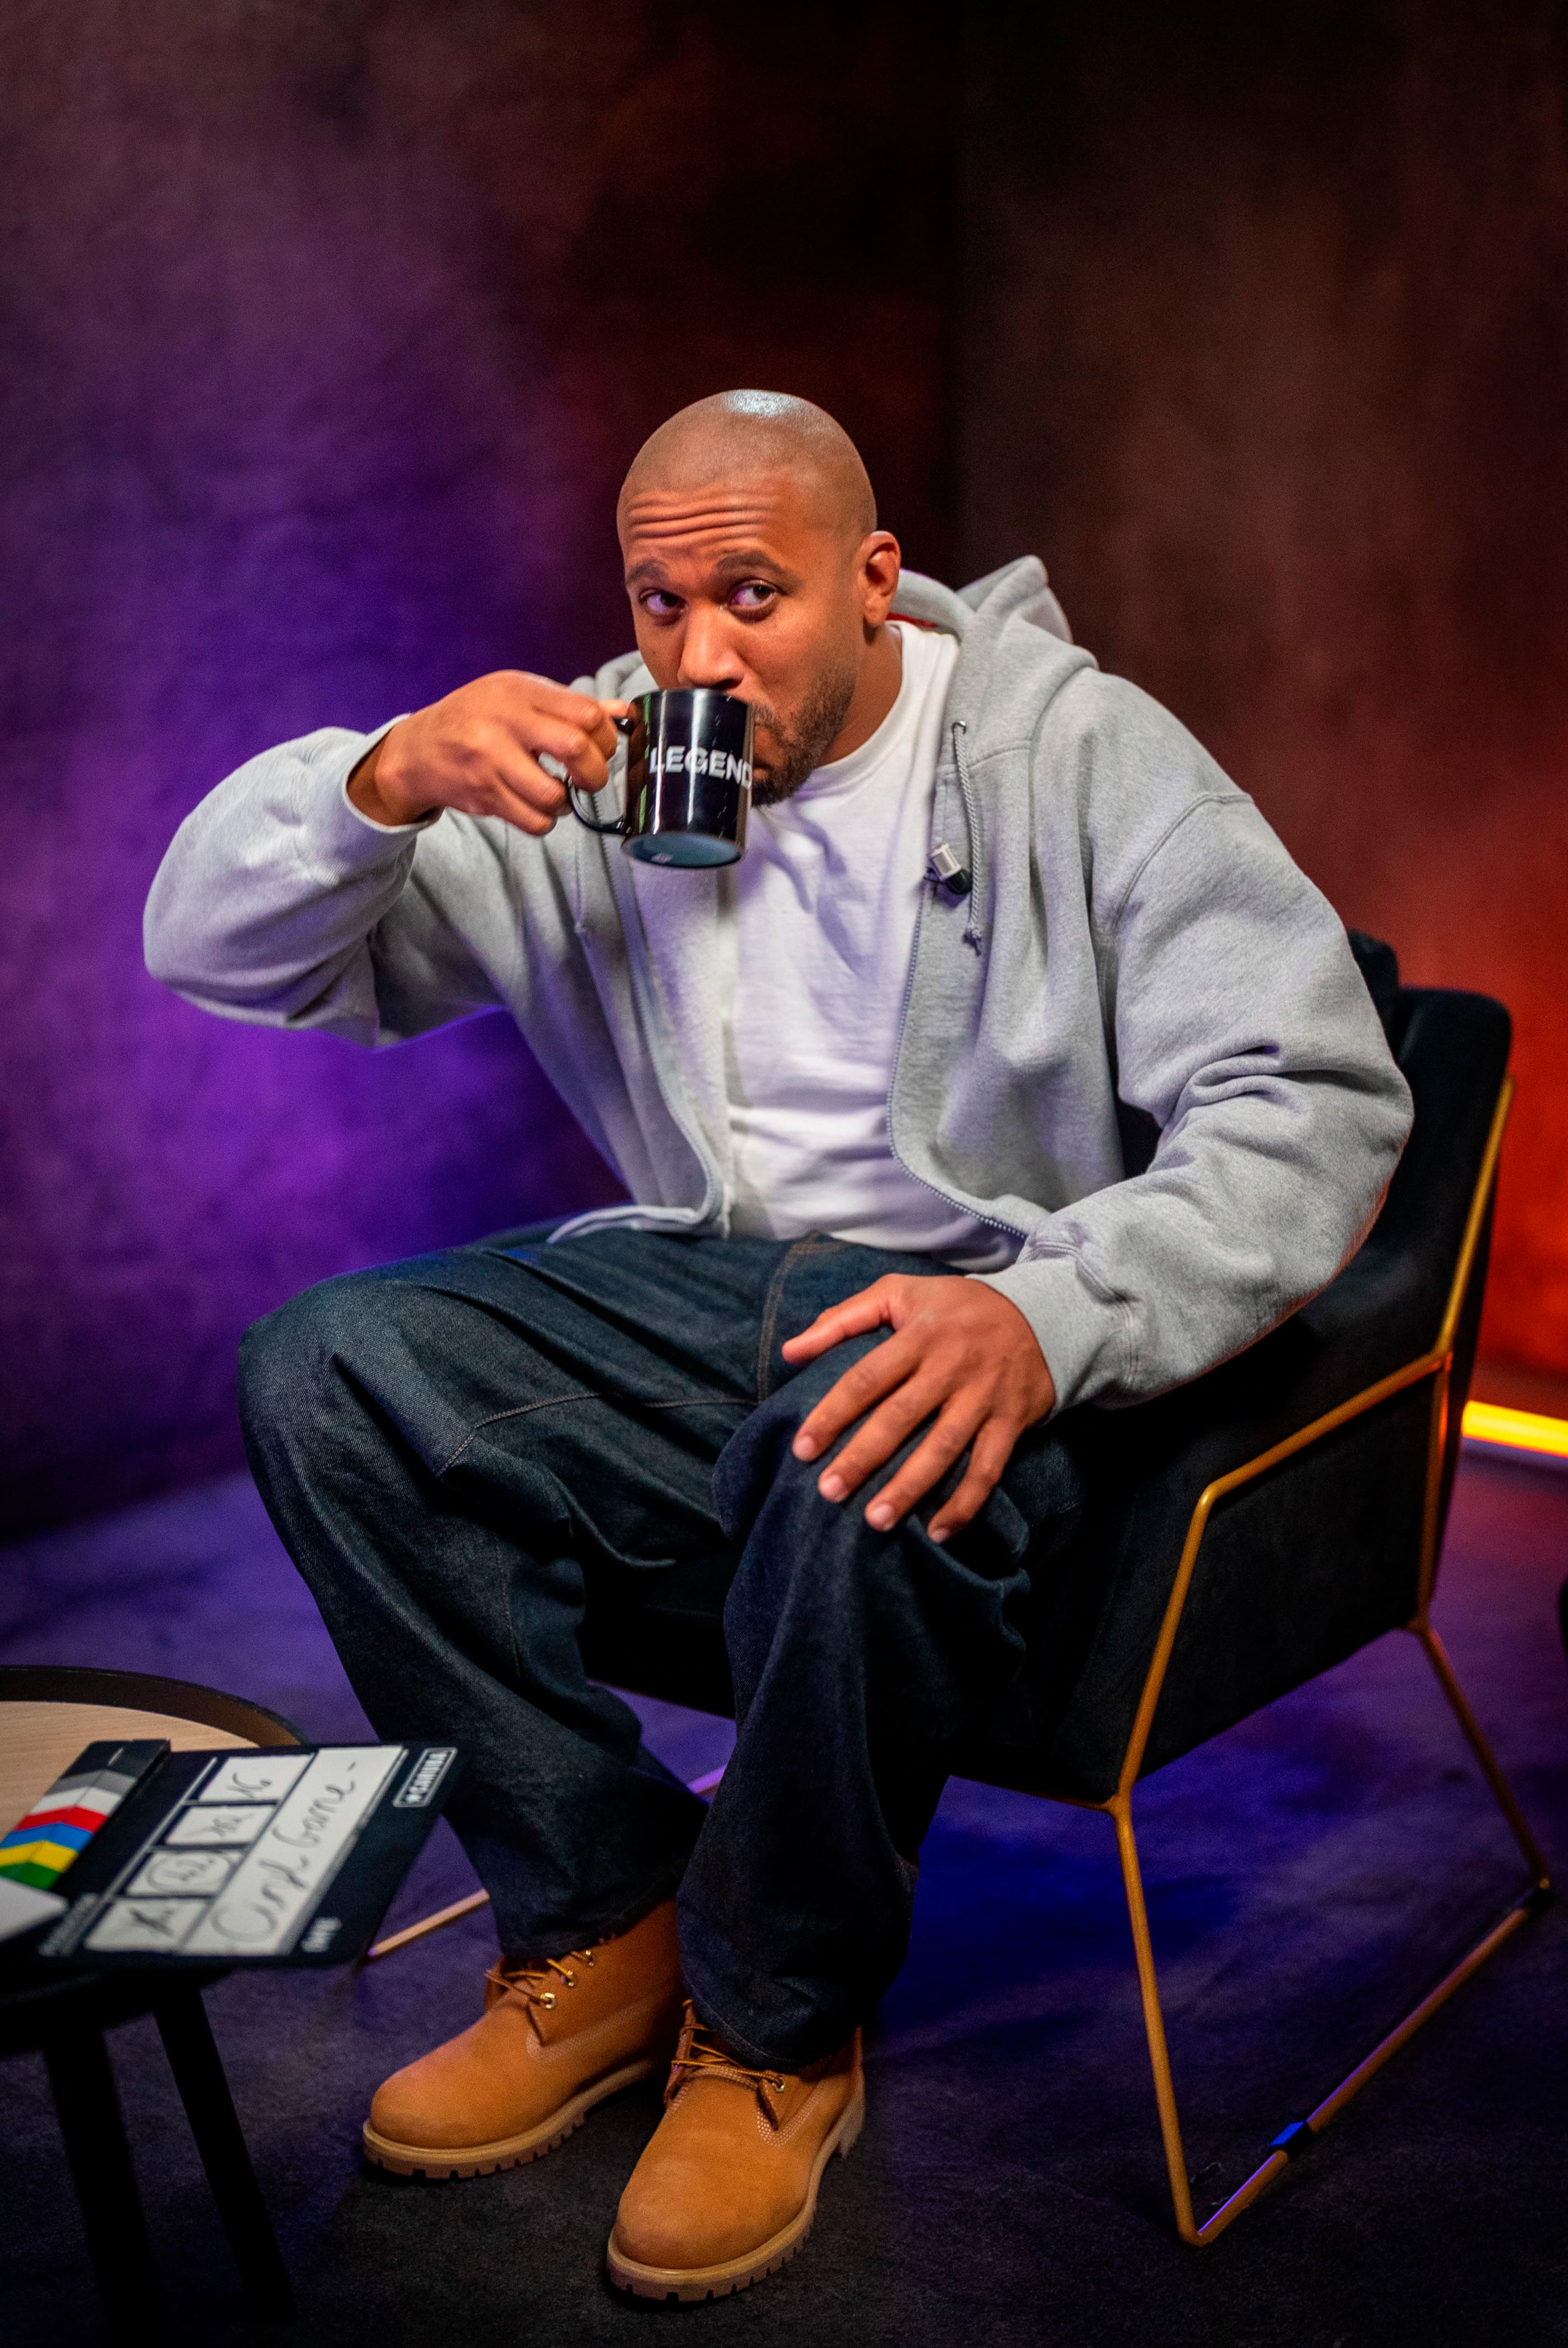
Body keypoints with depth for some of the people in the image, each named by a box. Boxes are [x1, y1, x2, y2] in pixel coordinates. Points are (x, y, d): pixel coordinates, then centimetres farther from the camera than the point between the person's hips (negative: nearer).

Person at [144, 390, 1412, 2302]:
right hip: (689, 1284, 5)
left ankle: (777, 2026, -9)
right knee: (321, 1373, -17)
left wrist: (1051, 1315, -33)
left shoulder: (1074, 751, -6)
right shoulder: (589, 762, 4)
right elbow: (213, 949, 3)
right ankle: (605, 1928, -3)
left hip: (975, 1303, -4)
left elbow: (1316, 1100, -16)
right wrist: (389, 780, -19)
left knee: (867, 1475, -38)